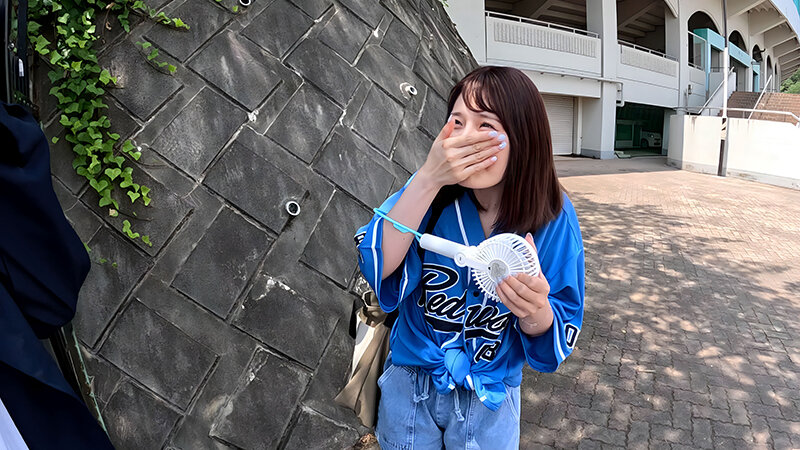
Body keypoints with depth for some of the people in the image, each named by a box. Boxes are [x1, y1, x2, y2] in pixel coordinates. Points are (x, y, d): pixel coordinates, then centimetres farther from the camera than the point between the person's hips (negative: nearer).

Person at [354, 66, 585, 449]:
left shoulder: (553, 219, -17)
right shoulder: (434, 191, -16)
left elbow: (553, 342, -11)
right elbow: (376, 267, -28)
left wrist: (536, 310, -34)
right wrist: (428, 178, -37)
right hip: (409, 383, 1)